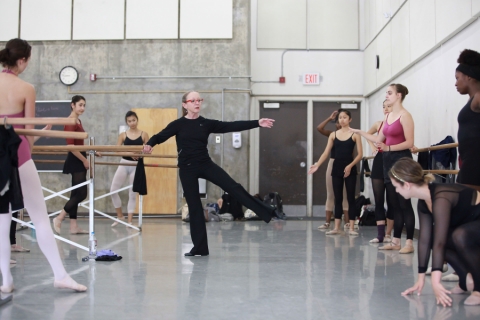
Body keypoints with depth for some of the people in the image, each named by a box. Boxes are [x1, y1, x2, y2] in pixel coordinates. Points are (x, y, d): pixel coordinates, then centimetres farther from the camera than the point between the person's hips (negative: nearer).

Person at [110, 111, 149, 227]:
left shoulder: (143, 135, 1)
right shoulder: (123, 135, 3)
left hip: (136, 166, -1)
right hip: (124, 164, 1)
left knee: (132, 193, 4)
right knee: (113, 189, -5)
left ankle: (130, 221, 11)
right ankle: (120, 215, 14)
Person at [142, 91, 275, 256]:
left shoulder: (207, 123, 3)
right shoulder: (178, 124, -2)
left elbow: (231, 126, 0)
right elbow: (160, 136, -9)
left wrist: (257, 123, -5)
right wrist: (149, 144, -33)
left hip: (206, 164, 2)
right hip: (187, 169, -1)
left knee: (234, 187, -10)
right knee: (194, 206, 3)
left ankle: (267, 212, -3)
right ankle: (200, 247, 12)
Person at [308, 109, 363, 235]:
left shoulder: (355, 134, -1)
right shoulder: (333, 134, 8)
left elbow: (360, 154, -6)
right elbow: (326, 152, 3)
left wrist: (350, 166, -18)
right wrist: (317, 164, -10)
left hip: (350, 168, -3)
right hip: (336, 168, 3)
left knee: (350, 198, 0)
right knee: (338, 198, 7)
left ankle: (351, 228, 5)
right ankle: (337, 227, 12)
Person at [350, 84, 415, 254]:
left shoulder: (405, 115, -10)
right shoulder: (387, 116, 14)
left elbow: (409, 143, -16)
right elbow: (379, 139, 16)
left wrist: (389, 148, -23)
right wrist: (359, 132, 15)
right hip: (388, 161, 8)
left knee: (404, 203, -5)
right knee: (394, 203, 10)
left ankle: (409, 243, 0)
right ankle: (396, 240, 16)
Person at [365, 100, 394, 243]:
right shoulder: (378, 124, 11)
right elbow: (368, 135, 29)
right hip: (379, 161, 5)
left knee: (391, 200, 4)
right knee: (378, 200, 2)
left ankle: (388, 234, 12)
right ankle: (380, 234, 4)